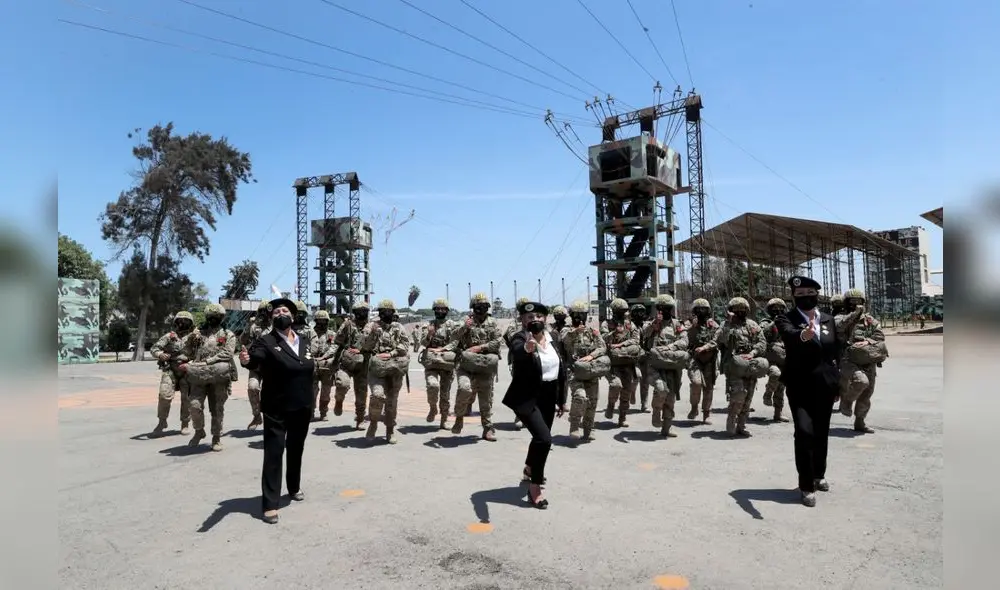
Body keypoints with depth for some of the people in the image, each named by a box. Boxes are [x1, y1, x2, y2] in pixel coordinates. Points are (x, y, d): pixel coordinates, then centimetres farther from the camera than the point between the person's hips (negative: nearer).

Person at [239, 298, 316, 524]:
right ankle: (270, 504, 2)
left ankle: (294, 488, 38)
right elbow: (254, 358, -30)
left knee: (296, 449, 19)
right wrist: (246, 360, -48)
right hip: (277, 408, -5)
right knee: (274, 452, -4)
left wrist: (315, 365, 1)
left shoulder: (304, 341, 8)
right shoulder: (266, 342, -9)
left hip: (302, 407, 5)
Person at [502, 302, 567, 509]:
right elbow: (517, 352, -40)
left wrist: (562, 399, 13)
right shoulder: (519, 338, -15)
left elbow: (561, 369, 11)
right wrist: (527, 348, -64)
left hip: (549, 397, 7)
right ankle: (534, 488, -5)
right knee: (544, 438, -21)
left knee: (541, 438, 20)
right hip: (527, 398, -7)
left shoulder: (551, 337, 3)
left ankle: (530, 469, 51)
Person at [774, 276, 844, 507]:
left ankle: (818, 475, 34)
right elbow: (790, 335, -31)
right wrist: (803, 335, -54)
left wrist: (837, 383, 12)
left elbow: (836, 352, 13)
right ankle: (806, 486, -3)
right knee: (805, 433, -13)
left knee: (822, 433, 15)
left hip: (825, 386, 5)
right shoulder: (786, 319, -8)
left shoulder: (829, 320, 8)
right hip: (800, 387, -5)